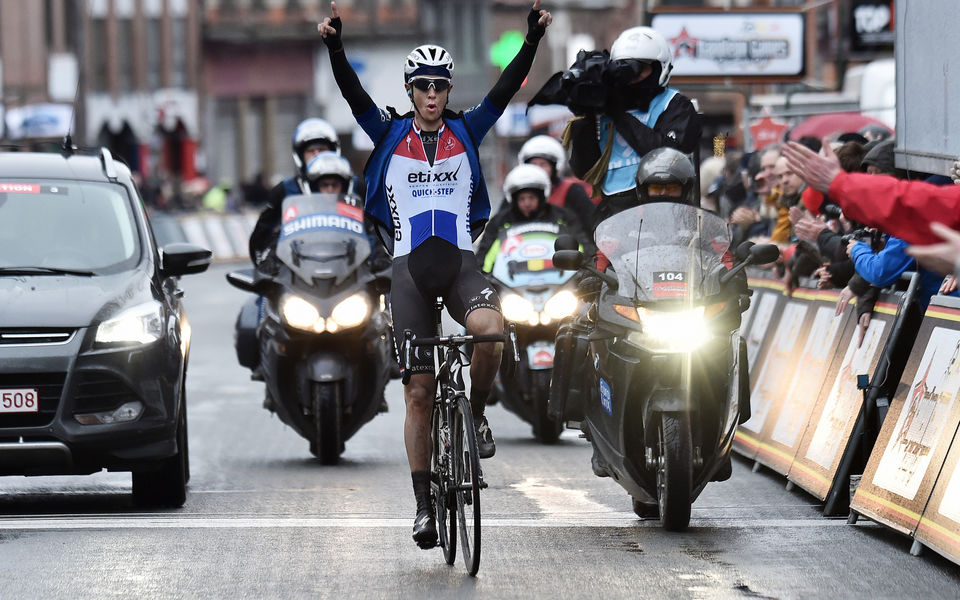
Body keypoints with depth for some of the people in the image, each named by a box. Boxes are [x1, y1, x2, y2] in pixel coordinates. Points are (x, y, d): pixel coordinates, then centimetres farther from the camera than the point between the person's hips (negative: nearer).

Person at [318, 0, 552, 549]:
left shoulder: (466, 132, 7)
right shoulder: (390, 134, 5)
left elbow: (507, 89, -2)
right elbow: (353, 93, -8)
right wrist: (335, 47, -24)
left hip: (460, 260, 0)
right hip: (410, 266, 0)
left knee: (490, 328, -33)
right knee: (418, 390, -1)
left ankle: (477, 414, -4)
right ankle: (424, 504, 5)